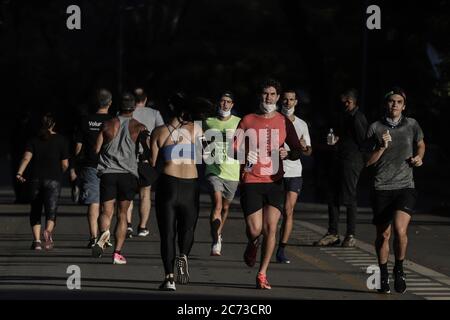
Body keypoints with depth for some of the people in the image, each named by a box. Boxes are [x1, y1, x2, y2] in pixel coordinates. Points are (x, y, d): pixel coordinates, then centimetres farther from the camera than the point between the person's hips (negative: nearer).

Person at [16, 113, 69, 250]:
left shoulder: (34, 140, 5)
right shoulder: (61, 140, 2)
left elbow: (26, 158, -10)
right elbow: (65, 164, 1)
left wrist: (19, 173, -18)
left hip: (35, 179, 2)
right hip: (53, 180, -2)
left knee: (35, 211, 13)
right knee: (51, 210, -6)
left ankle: (37, 240, 6)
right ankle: (48, 231, -34)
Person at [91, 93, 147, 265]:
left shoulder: (108, 124, 8)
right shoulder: (138, 127, 5)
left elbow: (96, 149, 6)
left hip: (107, 173, 0)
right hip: (128, 173, 0)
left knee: (107, 212, -1)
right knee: (122, 214, 10)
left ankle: (103, 232, -36)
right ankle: (117, 252, 3)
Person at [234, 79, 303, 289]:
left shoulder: (284, 122, 8)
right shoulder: (248, 121, 4)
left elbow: (298, 151, 13)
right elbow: (235, 148, 6)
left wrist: (287, 154, -10)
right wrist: (245, 156, -16)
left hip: (275, 181, 1)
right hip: (251, 181, -1)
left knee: (271, 229, -6)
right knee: (255, 230, -9)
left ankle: (262, 275, 4)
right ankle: (252, 246, 29)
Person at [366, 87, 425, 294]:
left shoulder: (411, 125, 5)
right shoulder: (376, 128, 2)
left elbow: (421, 144, 26)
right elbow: (368, 161, 3)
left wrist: (419, 157, 5)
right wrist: (382, 147, -13)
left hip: (405, 187, -1)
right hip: (382, 189, 1)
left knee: (400, 230, -20)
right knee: (383, 234, 7)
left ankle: (399, 269, 4)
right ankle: (383, 275, 26)